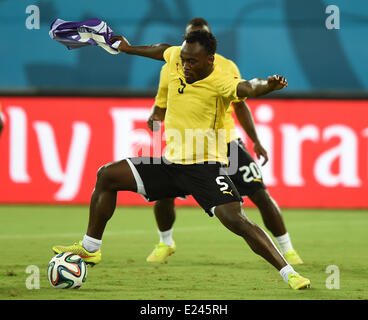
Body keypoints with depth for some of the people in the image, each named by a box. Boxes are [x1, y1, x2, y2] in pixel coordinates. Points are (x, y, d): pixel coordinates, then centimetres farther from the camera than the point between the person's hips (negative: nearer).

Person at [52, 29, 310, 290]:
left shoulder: (220, 82, -20)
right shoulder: (176, 59, -1)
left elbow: (248, 88, -41)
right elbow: (164, 51, 24)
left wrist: (267, 85, -63)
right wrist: (131, 49, 39)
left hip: (206, 167, -7)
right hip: (171, 163, 7)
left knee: (236, 220, -25)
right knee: (107, 175, 6)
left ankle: (288, 273, -18)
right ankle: (90, 248, 20)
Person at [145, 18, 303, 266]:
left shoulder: (227, 68, -2)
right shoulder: (170, 69, -2)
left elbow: (240, 106, 8)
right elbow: (161, 105, 7)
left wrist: (256, 142, 4)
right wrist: (155, 117, -17)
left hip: (226, 142, 0)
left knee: (260, 194, -8)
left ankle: (287, 249, 8)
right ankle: (165, 243, 14)